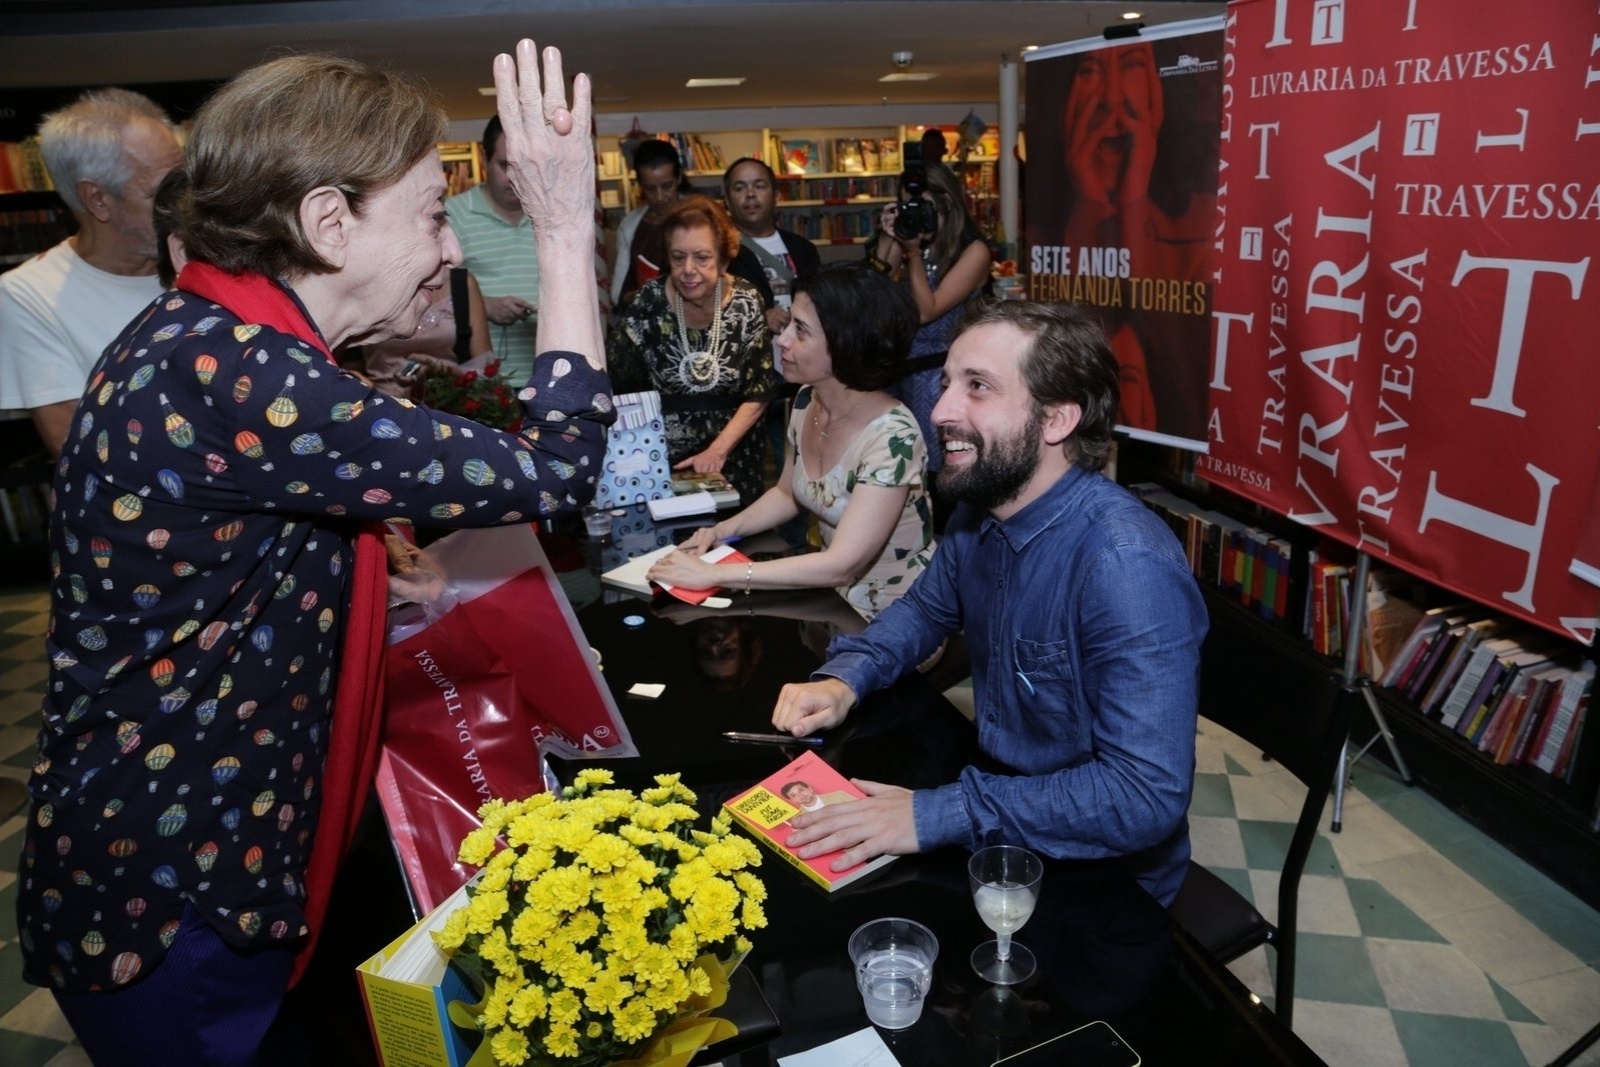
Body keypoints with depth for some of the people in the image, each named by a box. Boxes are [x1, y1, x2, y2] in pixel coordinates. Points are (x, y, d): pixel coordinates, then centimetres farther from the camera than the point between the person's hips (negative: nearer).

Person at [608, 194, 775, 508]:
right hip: (661, 456, -1)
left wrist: (718, 450, -16)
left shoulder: (746, 302, -9)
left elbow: (759, 393, -6)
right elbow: (615, 381, -5)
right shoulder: (649, 302, -12)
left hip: (733, 456, 1)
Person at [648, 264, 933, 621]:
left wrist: (714, 574, -30)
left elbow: (841, 564, -30)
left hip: (891, 620, -6)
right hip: (834, 593, 6)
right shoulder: (806, 401, -4)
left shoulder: (892, 436, -26)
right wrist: (722, 530, -4)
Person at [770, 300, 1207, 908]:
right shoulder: (978, 512, -5)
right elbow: (927, 608, 14)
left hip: (1101, 877, -6)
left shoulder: (1128, 568, -30)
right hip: (1001, 801, 7)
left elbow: (1148, 794, -31)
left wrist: (940, 816, -32)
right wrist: (843, 679, -5)